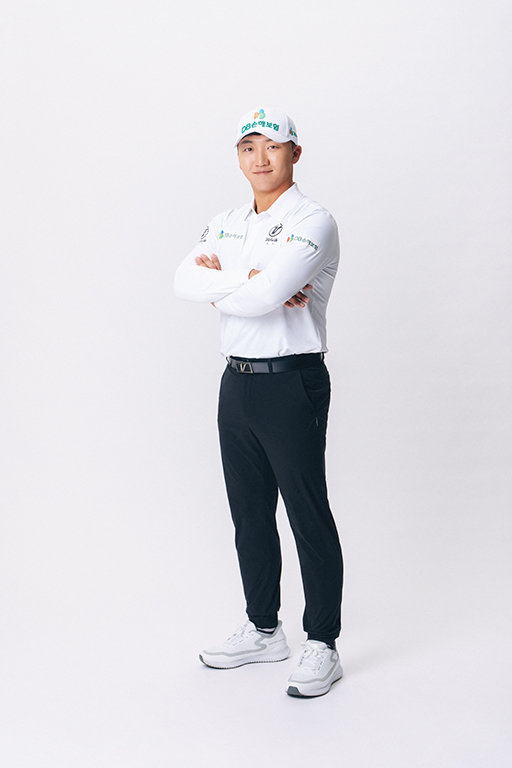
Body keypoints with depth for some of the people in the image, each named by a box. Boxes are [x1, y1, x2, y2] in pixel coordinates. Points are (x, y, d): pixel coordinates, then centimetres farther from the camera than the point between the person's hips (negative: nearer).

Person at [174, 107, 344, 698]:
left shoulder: (312, 222, -10)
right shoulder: (225, 225, 13)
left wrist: (218, 278, -6)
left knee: (309, 517, 0)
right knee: (250, 514, 15)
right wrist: (247, 282, -15)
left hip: (292, 384, -7)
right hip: (237, 380, 7)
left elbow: (266, 295, -23)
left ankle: (322, 646, 12)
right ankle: (263, 630, 31)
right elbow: (185, 282, -2)